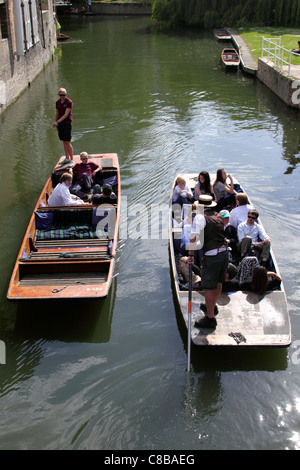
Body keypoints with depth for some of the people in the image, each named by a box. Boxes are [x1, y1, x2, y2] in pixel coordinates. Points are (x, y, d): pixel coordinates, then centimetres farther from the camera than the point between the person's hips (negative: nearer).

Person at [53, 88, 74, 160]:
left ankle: (72, 159, -1)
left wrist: (57, 122, -26)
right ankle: (67, 158, 19)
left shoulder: (69, 102, -12)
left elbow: (66, 114, -19)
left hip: (67, 124, -6)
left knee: (68, 142, -7)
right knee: (64, 142, 10)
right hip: (60, 124, 6)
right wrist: (56, 123, 17)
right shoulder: (57, 102, 7)